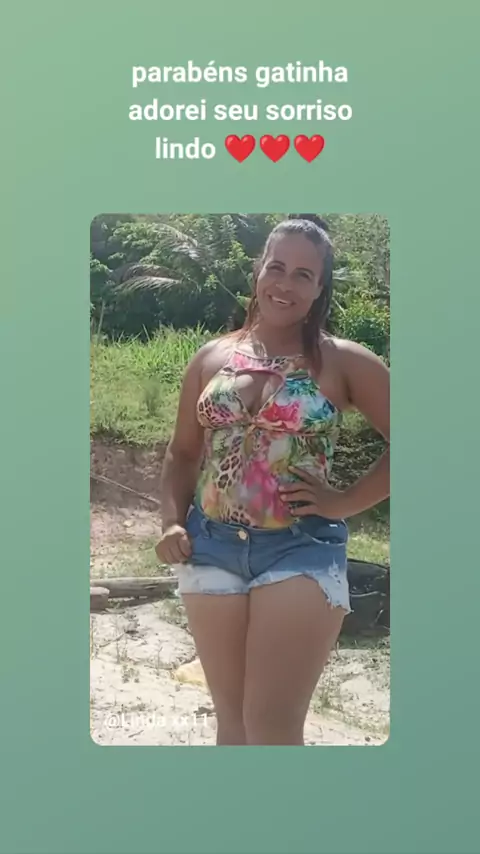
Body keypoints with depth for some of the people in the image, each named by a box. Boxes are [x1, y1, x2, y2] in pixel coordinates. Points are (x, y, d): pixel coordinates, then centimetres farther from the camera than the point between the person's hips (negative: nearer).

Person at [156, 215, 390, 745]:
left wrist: (345, 503, -8)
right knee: (231, 718, 13)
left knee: (272, 725, -5)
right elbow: (182, 452, 14)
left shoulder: (344, 362, -2)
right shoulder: (212, 358, 8)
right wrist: (171, 522, -1)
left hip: (301, 550, -3)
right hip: (212, 548, 4)